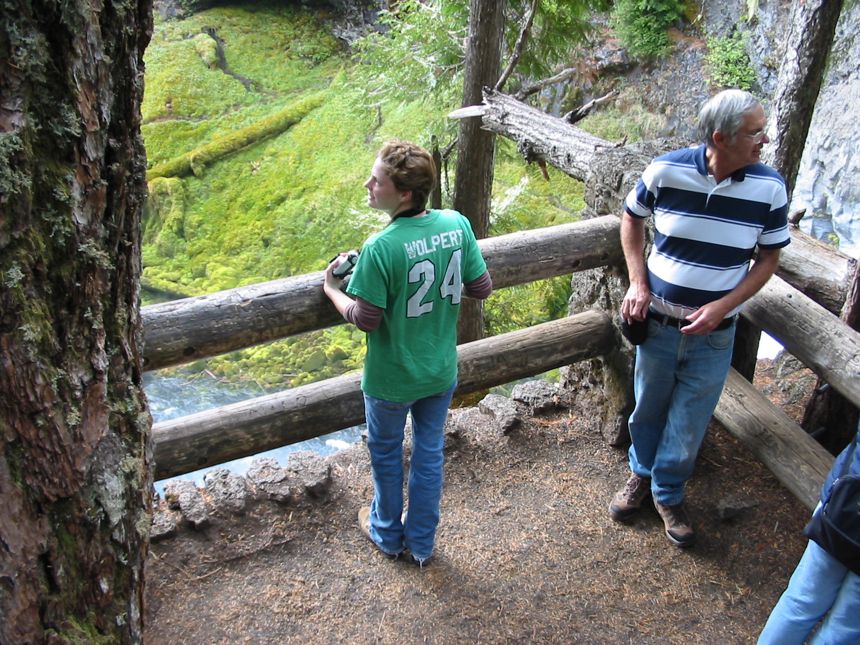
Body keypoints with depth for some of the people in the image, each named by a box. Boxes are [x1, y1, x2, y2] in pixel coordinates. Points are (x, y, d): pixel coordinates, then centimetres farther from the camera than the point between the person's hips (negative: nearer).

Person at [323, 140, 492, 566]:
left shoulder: (380, 248, -28)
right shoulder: (457, 224, -13)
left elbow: (365, 319, -19)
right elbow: (481, 288, -4)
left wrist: (330, 288, -3)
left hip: (392, 378, -4)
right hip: (441, 371, 5)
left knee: (386, 453, 22)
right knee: (429, 453, 21)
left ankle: (387, 532, 44)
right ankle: (421, 543, 39)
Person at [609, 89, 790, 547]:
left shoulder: (769, 188, -12)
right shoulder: (666, 171, -14)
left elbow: (768, 259, -1)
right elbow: (631, 218, 5)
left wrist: (721, 307, -14)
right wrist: (637, 282, -5)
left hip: (713, 336, 0)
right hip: (657, 324, 0)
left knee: (688, 425, 12)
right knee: (647, 410, 19)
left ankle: (668, 494, 37)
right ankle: (641, 474, 46)